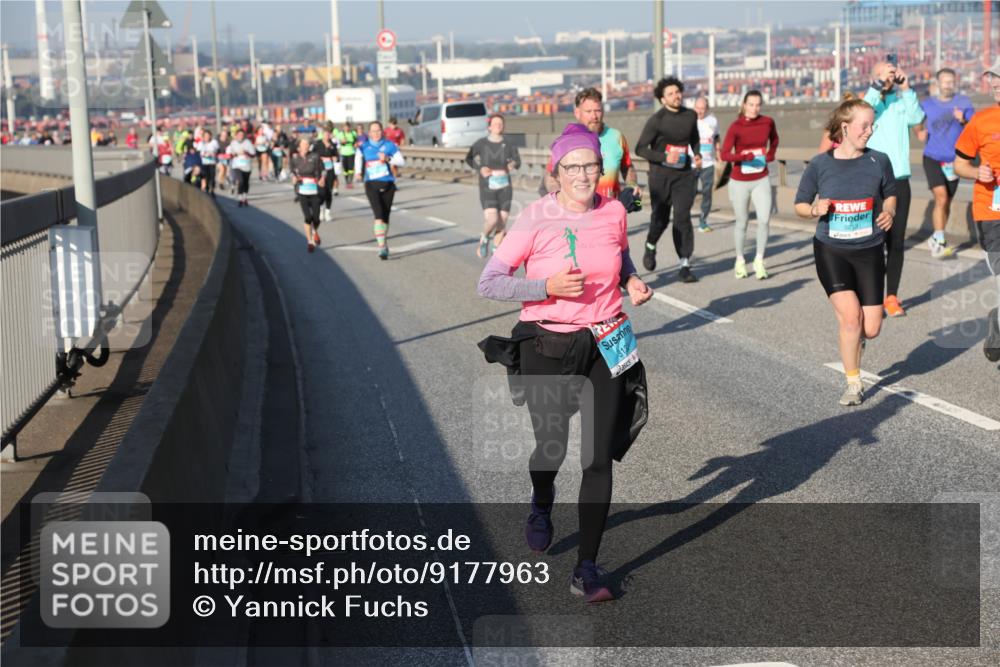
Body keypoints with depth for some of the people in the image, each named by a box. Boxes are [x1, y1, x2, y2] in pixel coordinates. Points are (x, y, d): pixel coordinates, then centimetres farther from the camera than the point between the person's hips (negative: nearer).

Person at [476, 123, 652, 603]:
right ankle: (541, 505, 48)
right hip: (548, 348, -2)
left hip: (606, 346, 2)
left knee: (599, 459, -2)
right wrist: (547, 286, -23)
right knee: (551, 449, 9)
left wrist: (632, 282, 0)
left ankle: (586, 569, 8)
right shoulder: (536, 218, -12)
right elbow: (488, 283, -12)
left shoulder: (615, 213, -1)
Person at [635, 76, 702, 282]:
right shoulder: (656, 120, -9)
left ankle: (685, 265, -5)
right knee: (660, 217, 7)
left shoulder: (690, 116, 4)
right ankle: (651, 246, 40)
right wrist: (664, 157, -21)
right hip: (660, 174, -2)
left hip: (684, 174, 2)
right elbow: (640, 148, -9)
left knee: (683, 217, -7)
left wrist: (697, 154, 2)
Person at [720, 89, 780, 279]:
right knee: (741, 223, 8)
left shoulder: (767, 122, -2)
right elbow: (725, 154, -17)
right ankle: (740, 261, 25)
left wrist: (770, 154, 5)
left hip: (761, 180, 2)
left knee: (764, 219, -11)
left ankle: (759, 261, 3)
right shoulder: (735, 127, -12)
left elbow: (774, 139, 20)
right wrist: (743, 157, -32)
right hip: (740, 182, -2)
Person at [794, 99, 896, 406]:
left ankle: (855, 337, 38)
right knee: (851, 316, -16)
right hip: (830, 251, -2)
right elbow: (800, 205, 5)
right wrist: (815, 210, -17)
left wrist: (889, 213, -6)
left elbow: (890, 195, 15)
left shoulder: (879, 161, -2)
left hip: (869, 252, 2)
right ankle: (853, 384, 5)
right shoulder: (820, 164, -5)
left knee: (871, 329, -2)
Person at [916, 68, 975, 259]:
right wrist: (920, 132, -1)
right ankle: (939, 243, -18)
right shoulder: (926, 104, 4)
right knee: (941, 198, -18)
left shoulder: (964, 102, 2)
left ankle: (936, 238, 29)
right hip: (933, 158, -2)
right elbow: (918, 123, 21)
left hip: (953, 160, 2)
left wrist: (963, 121, -21)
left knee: (947, 202, 11)